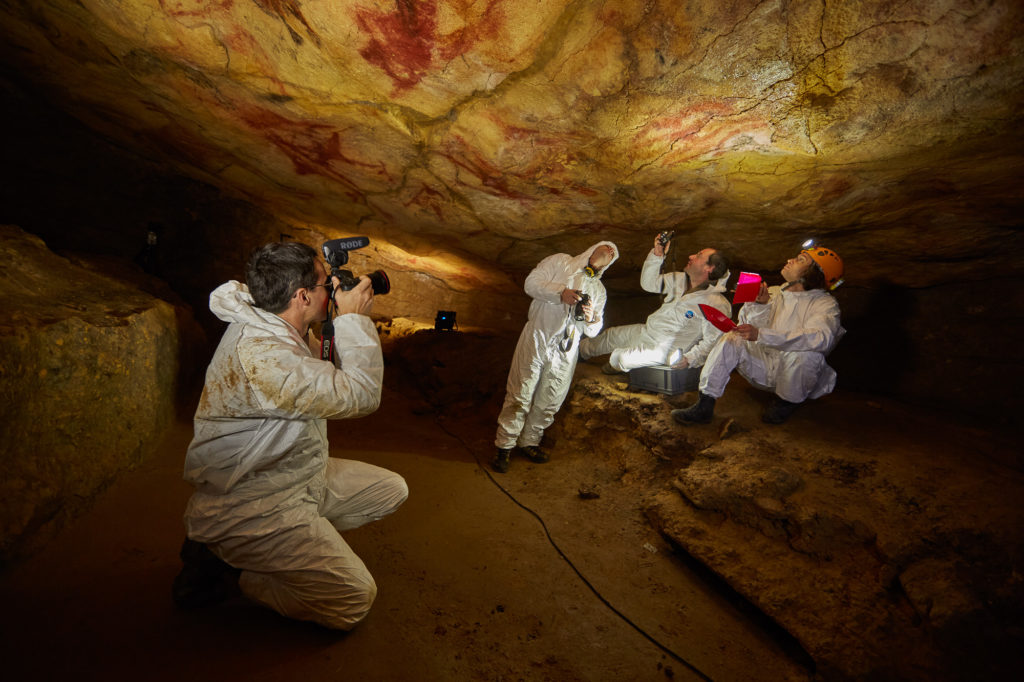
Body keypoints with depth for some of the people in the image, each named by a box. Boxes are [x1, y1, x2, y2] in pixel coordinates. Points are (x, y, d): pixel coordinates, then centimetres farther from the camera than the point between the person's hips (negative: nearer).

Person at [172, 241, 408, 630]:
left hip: (299, 477, 10)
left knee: (392, 490, 10)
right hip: (245, 506, -10)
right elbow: (361, 394, -30)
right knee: (355, 598, -12)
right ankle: (223, 565, 2)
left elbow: (331, 382, 14)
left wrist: (344, 320, 1)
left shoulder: (269, 326, 1)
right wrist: (354, 319, -19)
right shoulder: (260, 356, -31)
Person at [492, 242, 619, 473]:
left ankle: (529, 442, 27)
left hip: (565, 352, 5)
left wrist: (591, 318, -8)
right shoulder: (560, 262, 7)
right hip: (537, 340, -4)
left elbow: (593, 331, 16)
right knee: (520, 396, -3)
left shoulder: (599, 290, 20)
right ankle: (504, 446, 8)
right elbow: (531, 283, -6)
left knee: (548, 403, 8)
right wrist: (561, 293, -19)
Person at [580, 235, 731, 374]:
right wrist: (657, 254, -8)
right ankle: (580, 350, 49)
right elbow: (648, 284, 5)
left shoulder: (718, 305, -24)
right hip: (646, 332, 8)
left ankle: (615, 363, 17)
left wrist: (688, 360, -37)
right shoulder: (679, 280, 0)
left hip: (665, 349, -8)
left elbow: (711, 341, -24)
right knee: (610, 335, 21)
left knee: (623, 358, -21)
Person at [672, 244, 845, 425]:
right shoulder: (773, 293, 7)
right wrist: (758, 305, -22)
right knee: (732, 339, -17)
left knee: (805, 352, -34)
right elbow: (749, 326, -1)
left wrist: (760, 335, -40)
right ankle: (704, 406, -20)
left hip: (796, 376, -4)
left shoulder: (825, 304, -10)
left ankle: (786, 403, -5)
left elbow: (821, 338, -31)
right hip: (764, 369, 4)